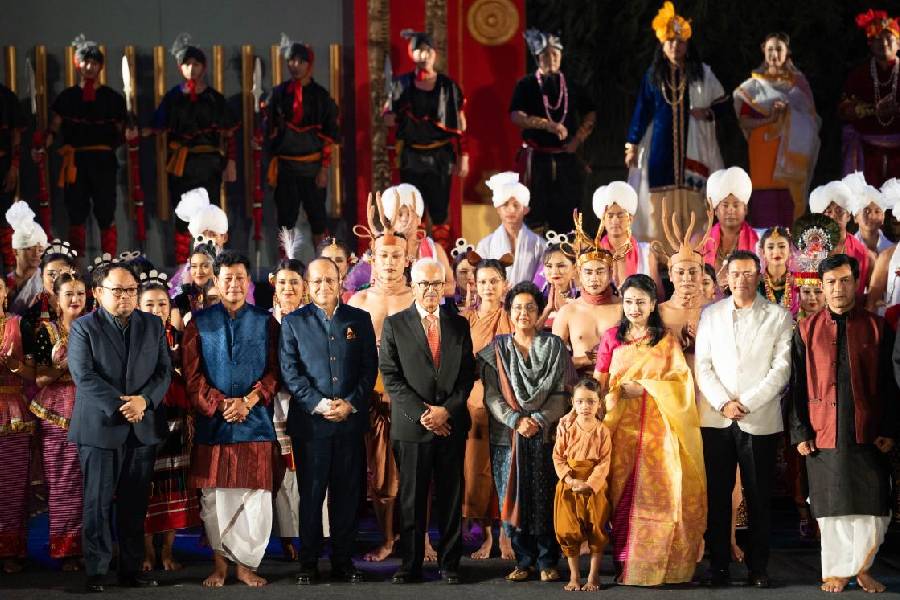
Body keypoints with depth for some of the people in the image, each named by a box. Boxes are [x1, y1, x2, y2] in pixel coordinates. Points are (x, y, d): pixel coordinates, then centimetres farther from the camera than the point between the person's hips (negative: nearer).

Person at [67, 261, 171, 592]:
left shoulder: (153, 325, 12)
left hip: (143, 426, 3)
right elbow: (84, 375, -10)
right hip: (100, 428, -3)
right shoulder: (83, 327, 0)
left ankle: (131, 570, 13)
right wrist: (119, 406, -17)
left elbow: (164, 370, 6)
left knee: (135, 504, 7)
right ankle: (96, 573, 3)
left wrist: (144, 400, -12)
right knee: (98, 503, -2)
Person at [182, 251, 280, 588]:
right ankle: (220, 563, 12)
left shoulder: (266, 322, 8)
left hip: (255, 421, 0)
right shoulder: (199, 323, 8)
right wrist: (220, 405, -10)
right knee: (213, 497, 2)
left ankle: (245, 564, 7)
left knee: (255, 496, -3)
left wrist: (248, 401, -11)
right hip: (211, 422, 0)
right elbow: (192, 374, 2)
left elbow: (274, 371, 3)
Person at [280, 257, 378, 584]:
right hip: (310, 420, -2)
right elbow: (290, 371, -2)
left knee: (348, 493, 5)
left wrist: (351, 403, -8)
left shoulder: (360, 319, 10)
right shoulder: (293, 322, 5)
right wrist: (317, 403, -13)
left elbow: (370, 367, 6)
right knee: (311, 493, 2)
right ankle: (308, 563, 10)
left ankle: (343, 561, 14)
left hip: (351, 419, 2)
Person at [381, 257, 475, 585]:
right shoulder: (395, 324, 3)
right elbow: (390, 376, -3)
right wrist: (422, 413, -10)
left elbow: (468, 374, 7)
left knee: (451, 497, 5)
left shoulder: (459, 324, 11)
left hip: (452, 424, 2)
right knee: (412, 499, 3)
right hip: (411, 424, -2)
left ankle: (450, 563, 13)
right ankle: (410, 564, 10)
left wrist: (446, 410, -7)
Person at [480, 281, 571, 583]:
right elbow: (492, 395, 1)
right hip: (507, 434, 1)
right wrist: (516, 420, -13)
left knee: (546, 498, -2)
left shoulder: (554, 347, 6)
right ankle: (524, 560, 10)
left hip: (546, 433, -1)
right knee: (513, 498, 0)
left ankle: (547, 561, 8)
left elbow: (563, 392, 0)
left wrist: (539, 420, -13)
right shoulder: (497, 350, 8)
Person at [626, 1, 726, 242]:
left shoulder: (702, 73, 6)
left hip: (693, 147, -1)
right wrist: (632, 145, 5)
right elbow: (642, 111, 9)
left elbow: (722, 103, 10)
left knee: (692, 200, -7)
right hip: (661, 147, 1)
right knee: (661, 204, -3)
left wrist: (708, 113, -11)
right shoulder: (653, 75, 8)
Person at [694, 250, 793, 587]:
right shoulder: (710, 315, 12)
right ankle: (718, 565, 9)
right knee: (717, 496, 2)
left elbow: (781, 369, -3)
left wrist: (746, 404, -11)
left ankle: (758, 567, 9)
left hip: (760, 420, -2)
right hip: (716, 419, 2)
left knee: (759, 497, 1)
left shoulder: (779, 317, 5)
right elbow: (702, 366, 6)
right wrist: (724, 403, -8)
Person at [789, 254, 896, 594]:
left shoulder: (877, 328, 5)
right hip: (823, 435, 0)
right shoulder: (807, 331, 5)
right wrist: (800, 432, -2)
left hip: (868, 435, 0)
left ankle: (861, 567, 18)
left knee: (873, 508, 0)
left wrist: (889, 431, -3)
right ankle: (837, 571, 18)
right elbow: (797, 385, 5)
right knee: (832, 508, 6)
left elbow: (890, 384, 4)